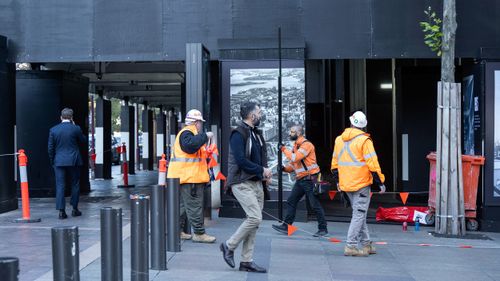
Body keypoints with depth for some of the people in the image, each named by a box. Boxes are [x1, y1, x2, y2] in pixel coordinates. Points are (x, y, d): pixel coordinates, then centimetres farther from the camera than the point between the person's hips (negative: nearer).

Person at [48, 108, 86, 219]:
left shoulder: (53, 130, 1)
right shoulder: (76, 129, -6)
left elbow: (50, 148, 4)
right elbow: (83, 141, 9)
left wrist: (52, 161, 14)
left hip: (59, 161, 1)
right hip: (73, 161, -1)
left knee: (60, 186, 2)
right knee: (75, 184, 11)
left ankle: (61, 211, -2)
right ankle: (74, 209, 16)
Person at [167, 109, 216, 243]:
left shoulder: (190, 133, 24)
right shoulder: (186, 133, -11)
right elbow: (190, 146, -32)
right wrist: (205, 136, -26)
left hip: (189, 176, 11)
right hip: (189, 177, -11)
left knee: (183, 205, 15)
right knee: (195, 205, -7)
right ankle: (199, 233, -3)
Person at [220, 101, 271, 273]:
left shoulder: (256, 134, 17)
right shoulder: (239, 134, -11)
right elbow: (241, 160, -20)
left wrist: (265, 172, 2)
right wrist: (262, 170, -13)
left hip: (256, 183, 9)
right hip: (242, 183, -9)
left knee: (254, 220, 7)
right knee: (255, 218, -16)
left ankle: (246, 261, 13)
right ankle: (229, 246, 3)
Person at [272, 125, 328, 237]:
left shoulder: (306, 144, -13)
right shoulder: (296, 146, 16)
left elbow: (295, 158, -24)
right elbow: (293, 164, 17)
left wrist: (284, 149, -12)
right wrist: (285, 168, -2)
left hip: (309, 179, -9)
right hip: (300, 180, 9)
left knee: (315, 204, -3)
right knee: (291, 201, 8)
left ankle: (323, 229, 7)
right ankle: (286, 226, 13)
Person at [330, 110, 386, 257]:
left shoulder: (339, 139, 8)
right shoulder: (364, 140, -11)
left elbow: (334, 163, 14)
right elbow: (372, 163, -14)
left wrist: (337, 181, 24)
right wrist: (380, 182, -6)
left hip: (346, 184, 7)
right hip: (361, 184, -6)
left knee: (359, 213, 17)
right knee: (359, 214, -2)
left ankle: (366, 244, 23)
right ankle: (351, 246, -5)